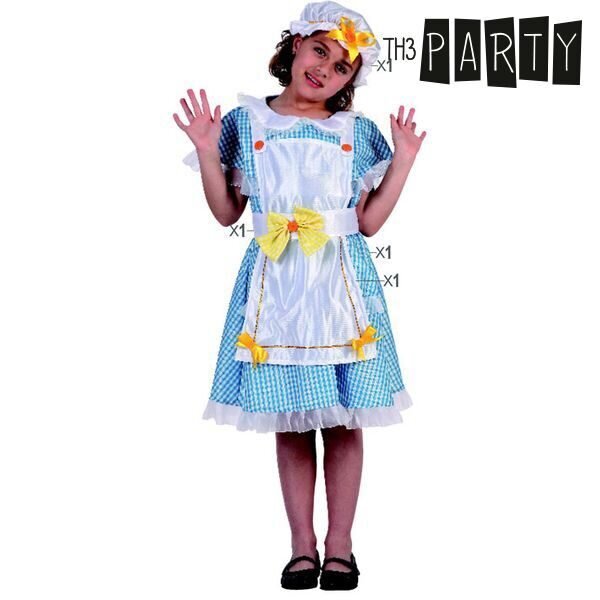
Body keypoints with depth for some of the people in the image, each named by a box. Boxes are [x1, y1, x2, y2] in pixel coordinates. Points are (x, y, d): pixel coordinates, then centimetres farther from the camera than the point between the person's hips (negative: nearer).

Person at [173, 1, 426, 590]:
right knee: (290, 422, 4)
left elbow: (368, 222, 3)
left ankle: (339, 543, 13)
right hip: (276, 286, 0)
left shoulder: (356, 132, 7)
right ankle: (302, 545, 14)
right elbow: (226, 212, 4)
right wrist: (207, 150, -5)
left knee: (344, 419, 2)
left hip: (341, 282, 0)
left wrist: (402, 161, 0)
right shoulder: (247, 122, 5)